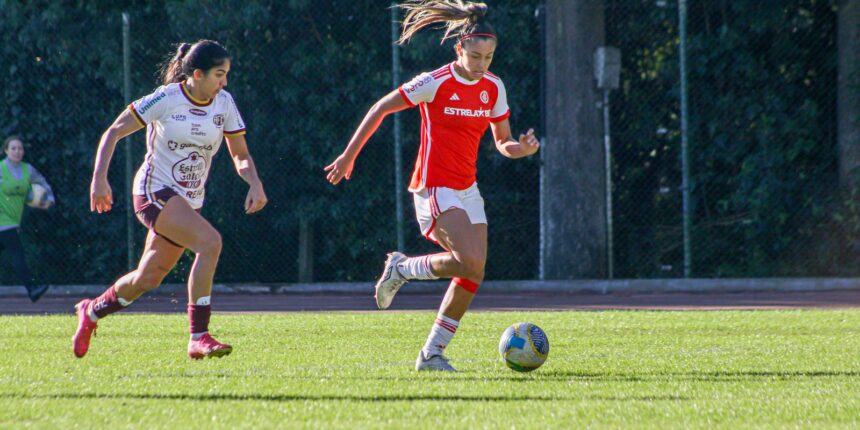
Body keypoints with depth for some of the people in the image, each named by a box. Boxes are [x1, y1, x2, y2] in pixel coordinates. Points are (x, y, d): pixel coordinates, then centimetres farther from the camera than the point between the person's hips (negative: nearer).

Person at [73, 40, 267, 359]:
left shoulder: (224, 103, 2)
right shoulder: (167, 99, -13)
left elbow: (240, 155, 9)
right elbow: (114, 132, -8)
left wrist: (255, 184, -11)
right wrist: (99, 179, -18)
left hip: (189, 201, 7)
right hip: (155, 191, -7)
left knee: (148, 279, 10)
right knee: (210, 241, -28)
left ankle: (92, 311, 38)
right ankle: (198, 338, -27)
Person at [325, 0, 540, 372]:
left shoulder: (493, 87, 4)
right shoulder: (436, 83, -14)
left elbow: (502, 142, 12)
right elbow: (381, 109, -6)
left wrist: (520, 148, -12)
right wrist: (349, 156, -3)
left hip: (467, 188, 7)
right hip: (434, 188, -7)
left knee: (473, 275, -1)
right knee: (471, 262, -24)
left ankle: (432, 354, 9)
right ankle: (402, 268, 2)